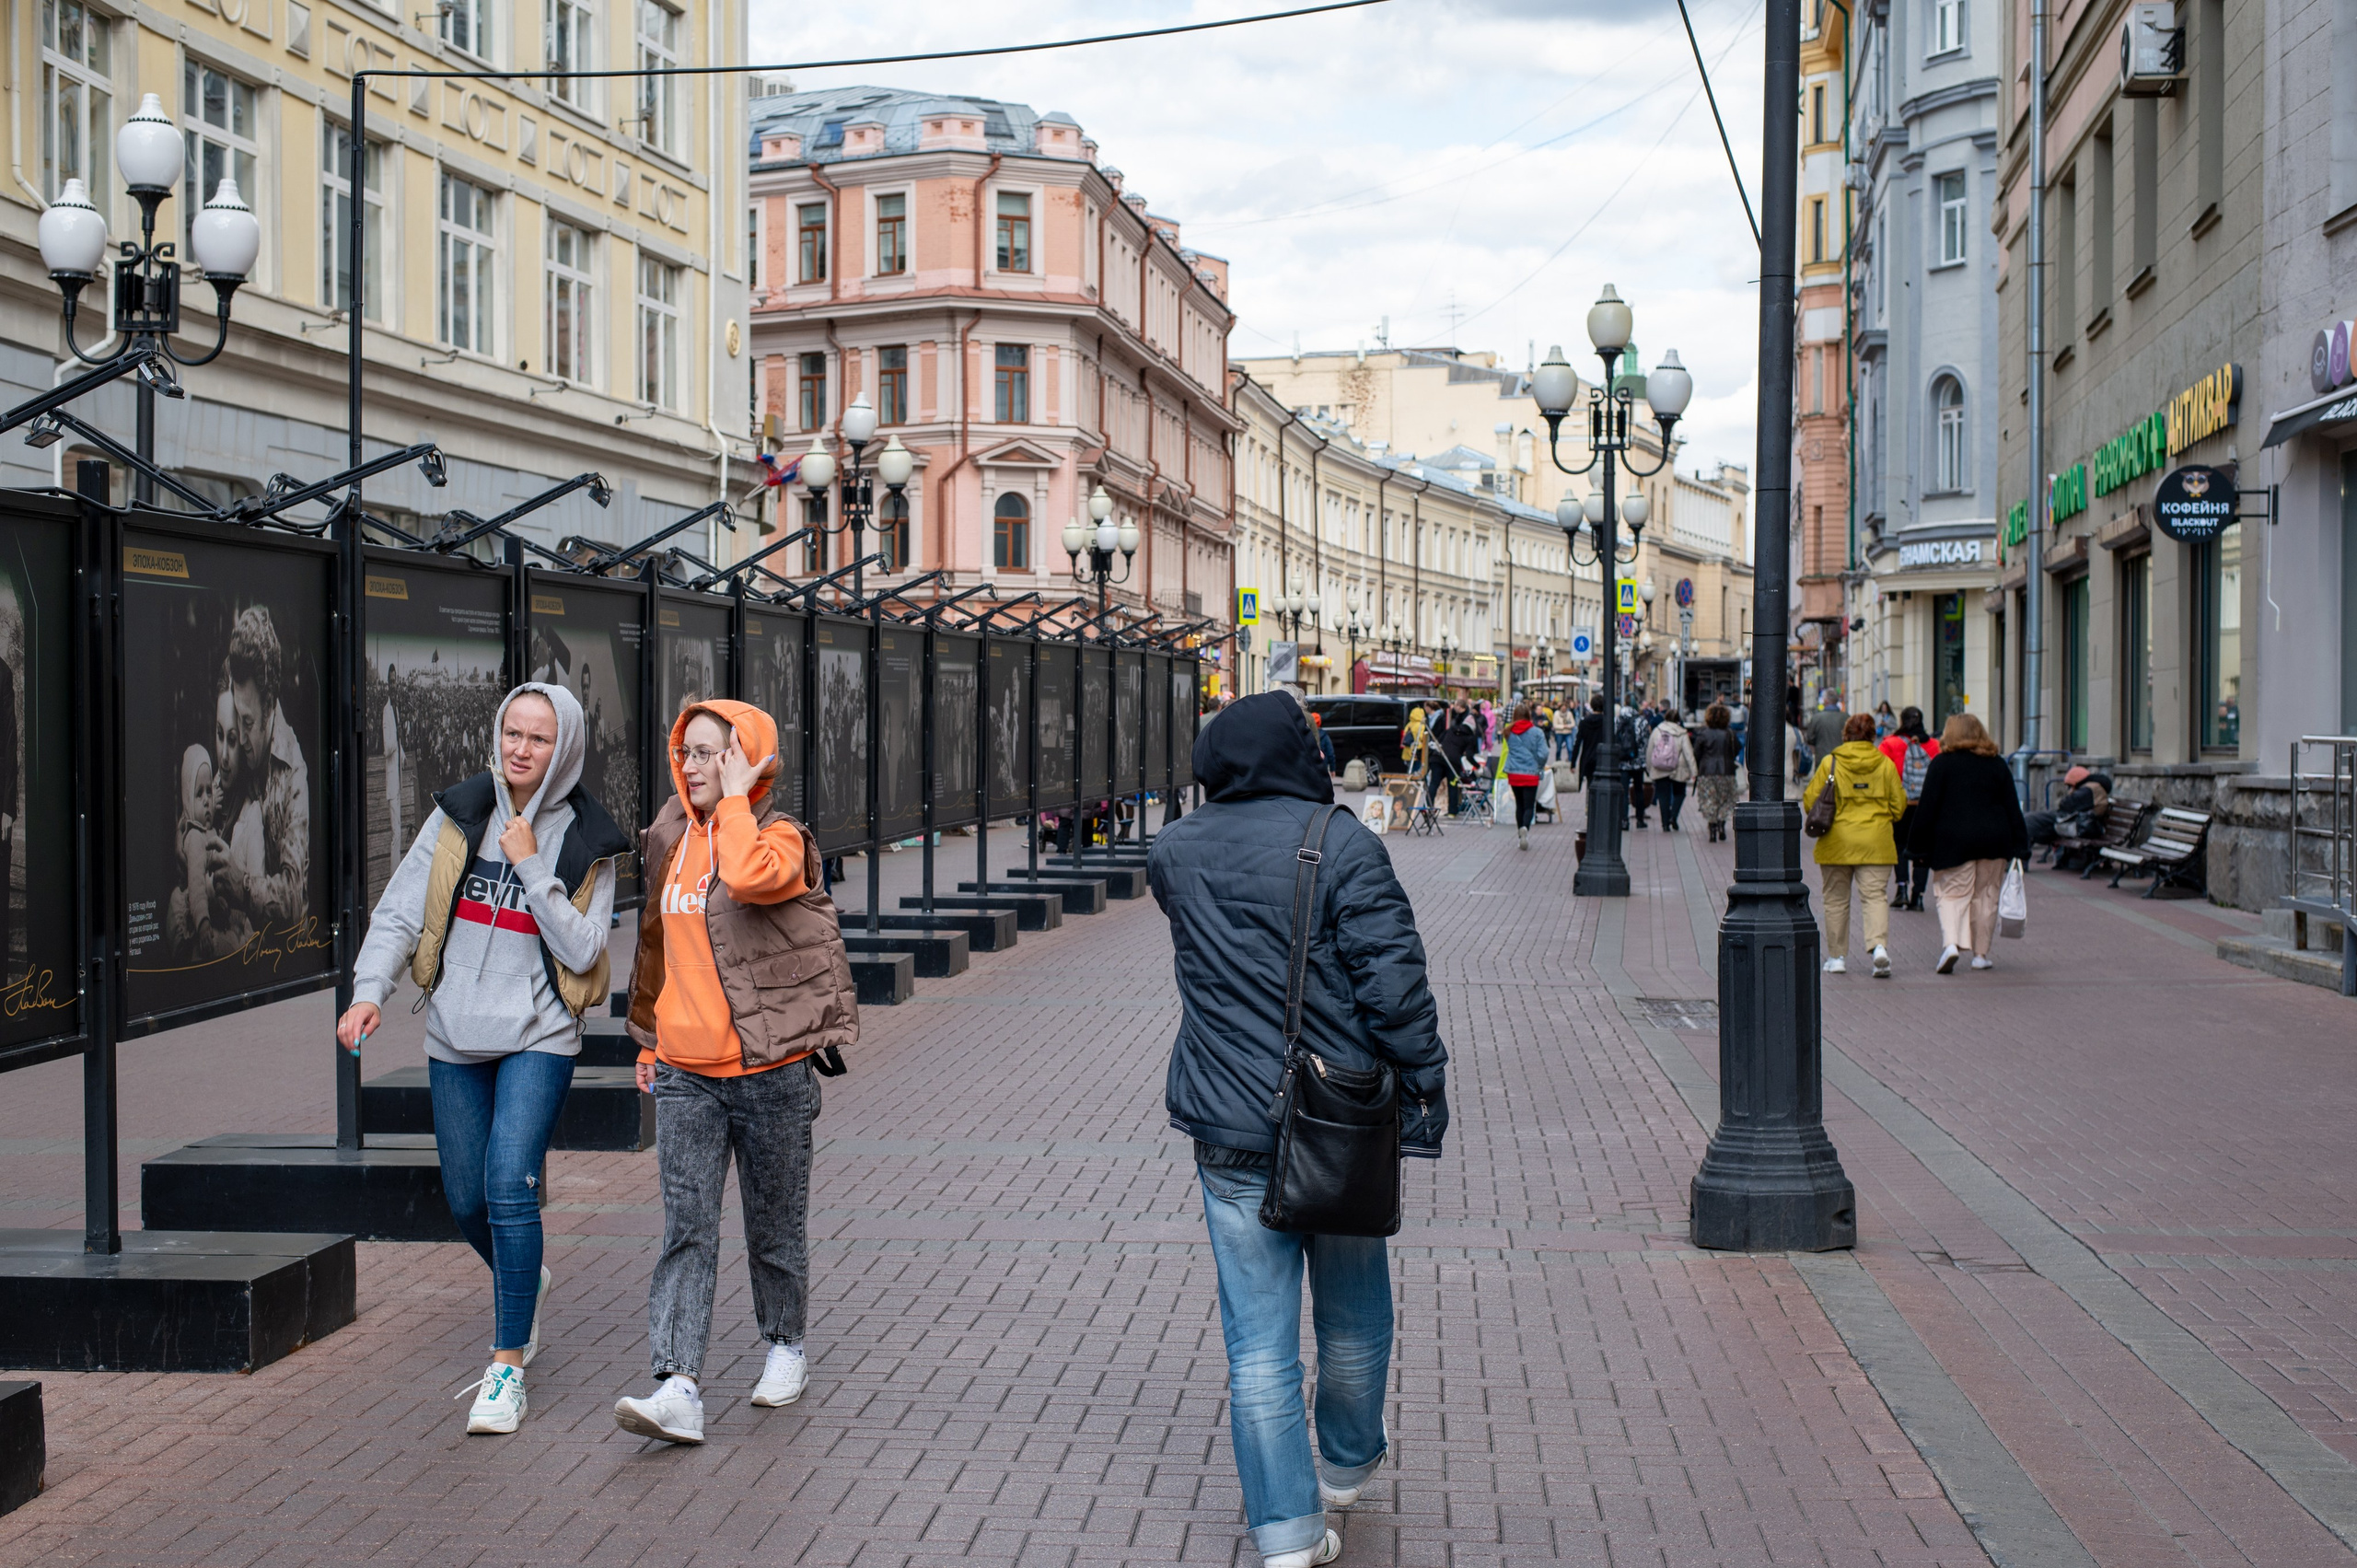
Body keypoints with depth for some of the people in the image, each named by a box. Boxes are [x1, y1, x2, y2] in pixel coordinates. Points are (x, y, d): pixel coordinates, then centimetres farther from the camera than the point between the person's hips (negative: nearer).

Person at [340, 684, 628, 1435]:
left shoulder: (585, 839, -3)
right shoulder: (458, 816, 2)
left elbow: (581, 951, -10)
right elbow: (399, 910, 0)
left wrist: (532, 868, -16)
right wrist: (369, 991, -15)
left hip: (538, 1036, -3)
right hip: (456, 1035, 3)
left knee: (510, 1185, -16)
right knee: (466, 1200, 10)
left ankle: (507, 1369, -8)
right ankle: (526, 1284, 43)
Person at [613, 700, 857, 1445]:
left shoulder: (779, 838, -8)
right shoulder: (671, 838, 9)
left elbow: (748, 878, -34)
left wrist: (735, 798, -21)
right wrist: (650, 1042, 21)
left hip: (770, 1071, -4)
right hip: (687, 1074, 4)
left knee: (775, 1223, 11)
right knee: (686, 1229, -6)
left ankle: (787, 1345, 34)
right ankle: (679, 1389, -12)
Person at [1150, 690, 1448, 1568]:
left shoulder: (1175, 852, 3)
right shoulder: (1341, 842, -9)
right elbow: (1393, 978, -14)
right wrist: (1425, 1091, -7)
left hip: (1230, 1127, 2)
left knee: (1258, 1333, 4)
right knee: (1353, 1311, 20)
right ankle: (1347, 1464, 39)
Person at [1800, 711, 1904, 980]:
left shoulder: (1830, 762, -4)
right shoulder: (1886, 764, 1)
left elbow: (1810, 801, -3)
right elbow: (1898, 804, 5)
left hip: (1837, 843, -1)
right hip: (1876, 843, 1)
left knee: (1836, 899, 10)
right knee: (1875, 895, 1)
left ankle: (1836, 957, 14)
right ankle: (1879, 945, -22)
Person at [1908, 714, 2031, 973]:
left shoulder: (1941, 764, -2)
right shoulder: (1997, 764, 8)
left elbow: (1927, 808, -4)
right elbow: (2013, 808, 9)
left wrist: (1919, 847, 1)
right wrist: (2020, 847, 11)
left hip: (1952, 840, -3)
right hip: (1994, 841, 3)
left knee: (1951, 893, 1)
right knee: (1985, 896, 11)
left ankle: (1951, 942, -21)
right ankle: (1981, 953, 15)